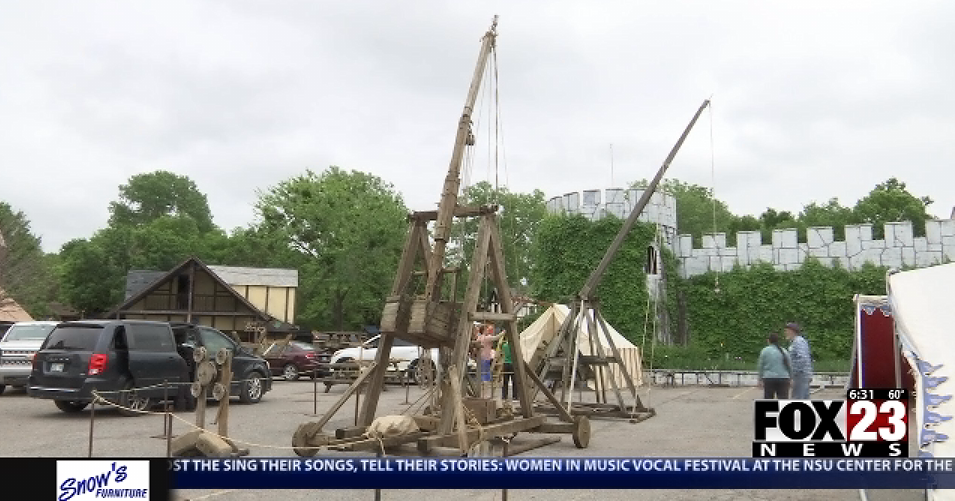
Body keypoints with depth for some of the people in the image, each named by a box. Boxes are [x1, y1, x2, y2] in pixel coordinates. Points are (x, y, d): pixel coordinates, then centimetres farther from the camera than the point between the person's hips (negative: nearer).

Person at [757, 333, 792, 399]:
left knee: (768, 399, 8)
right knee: (783, 401, -1)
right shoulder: (784, 351, 7)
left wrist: (760, 379, 7)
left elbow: (760, 366, 1)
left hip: (769, 379, -1)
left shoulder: (765, 351, 0)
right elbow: (789, 366, 10)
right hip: (783, 379, 1)